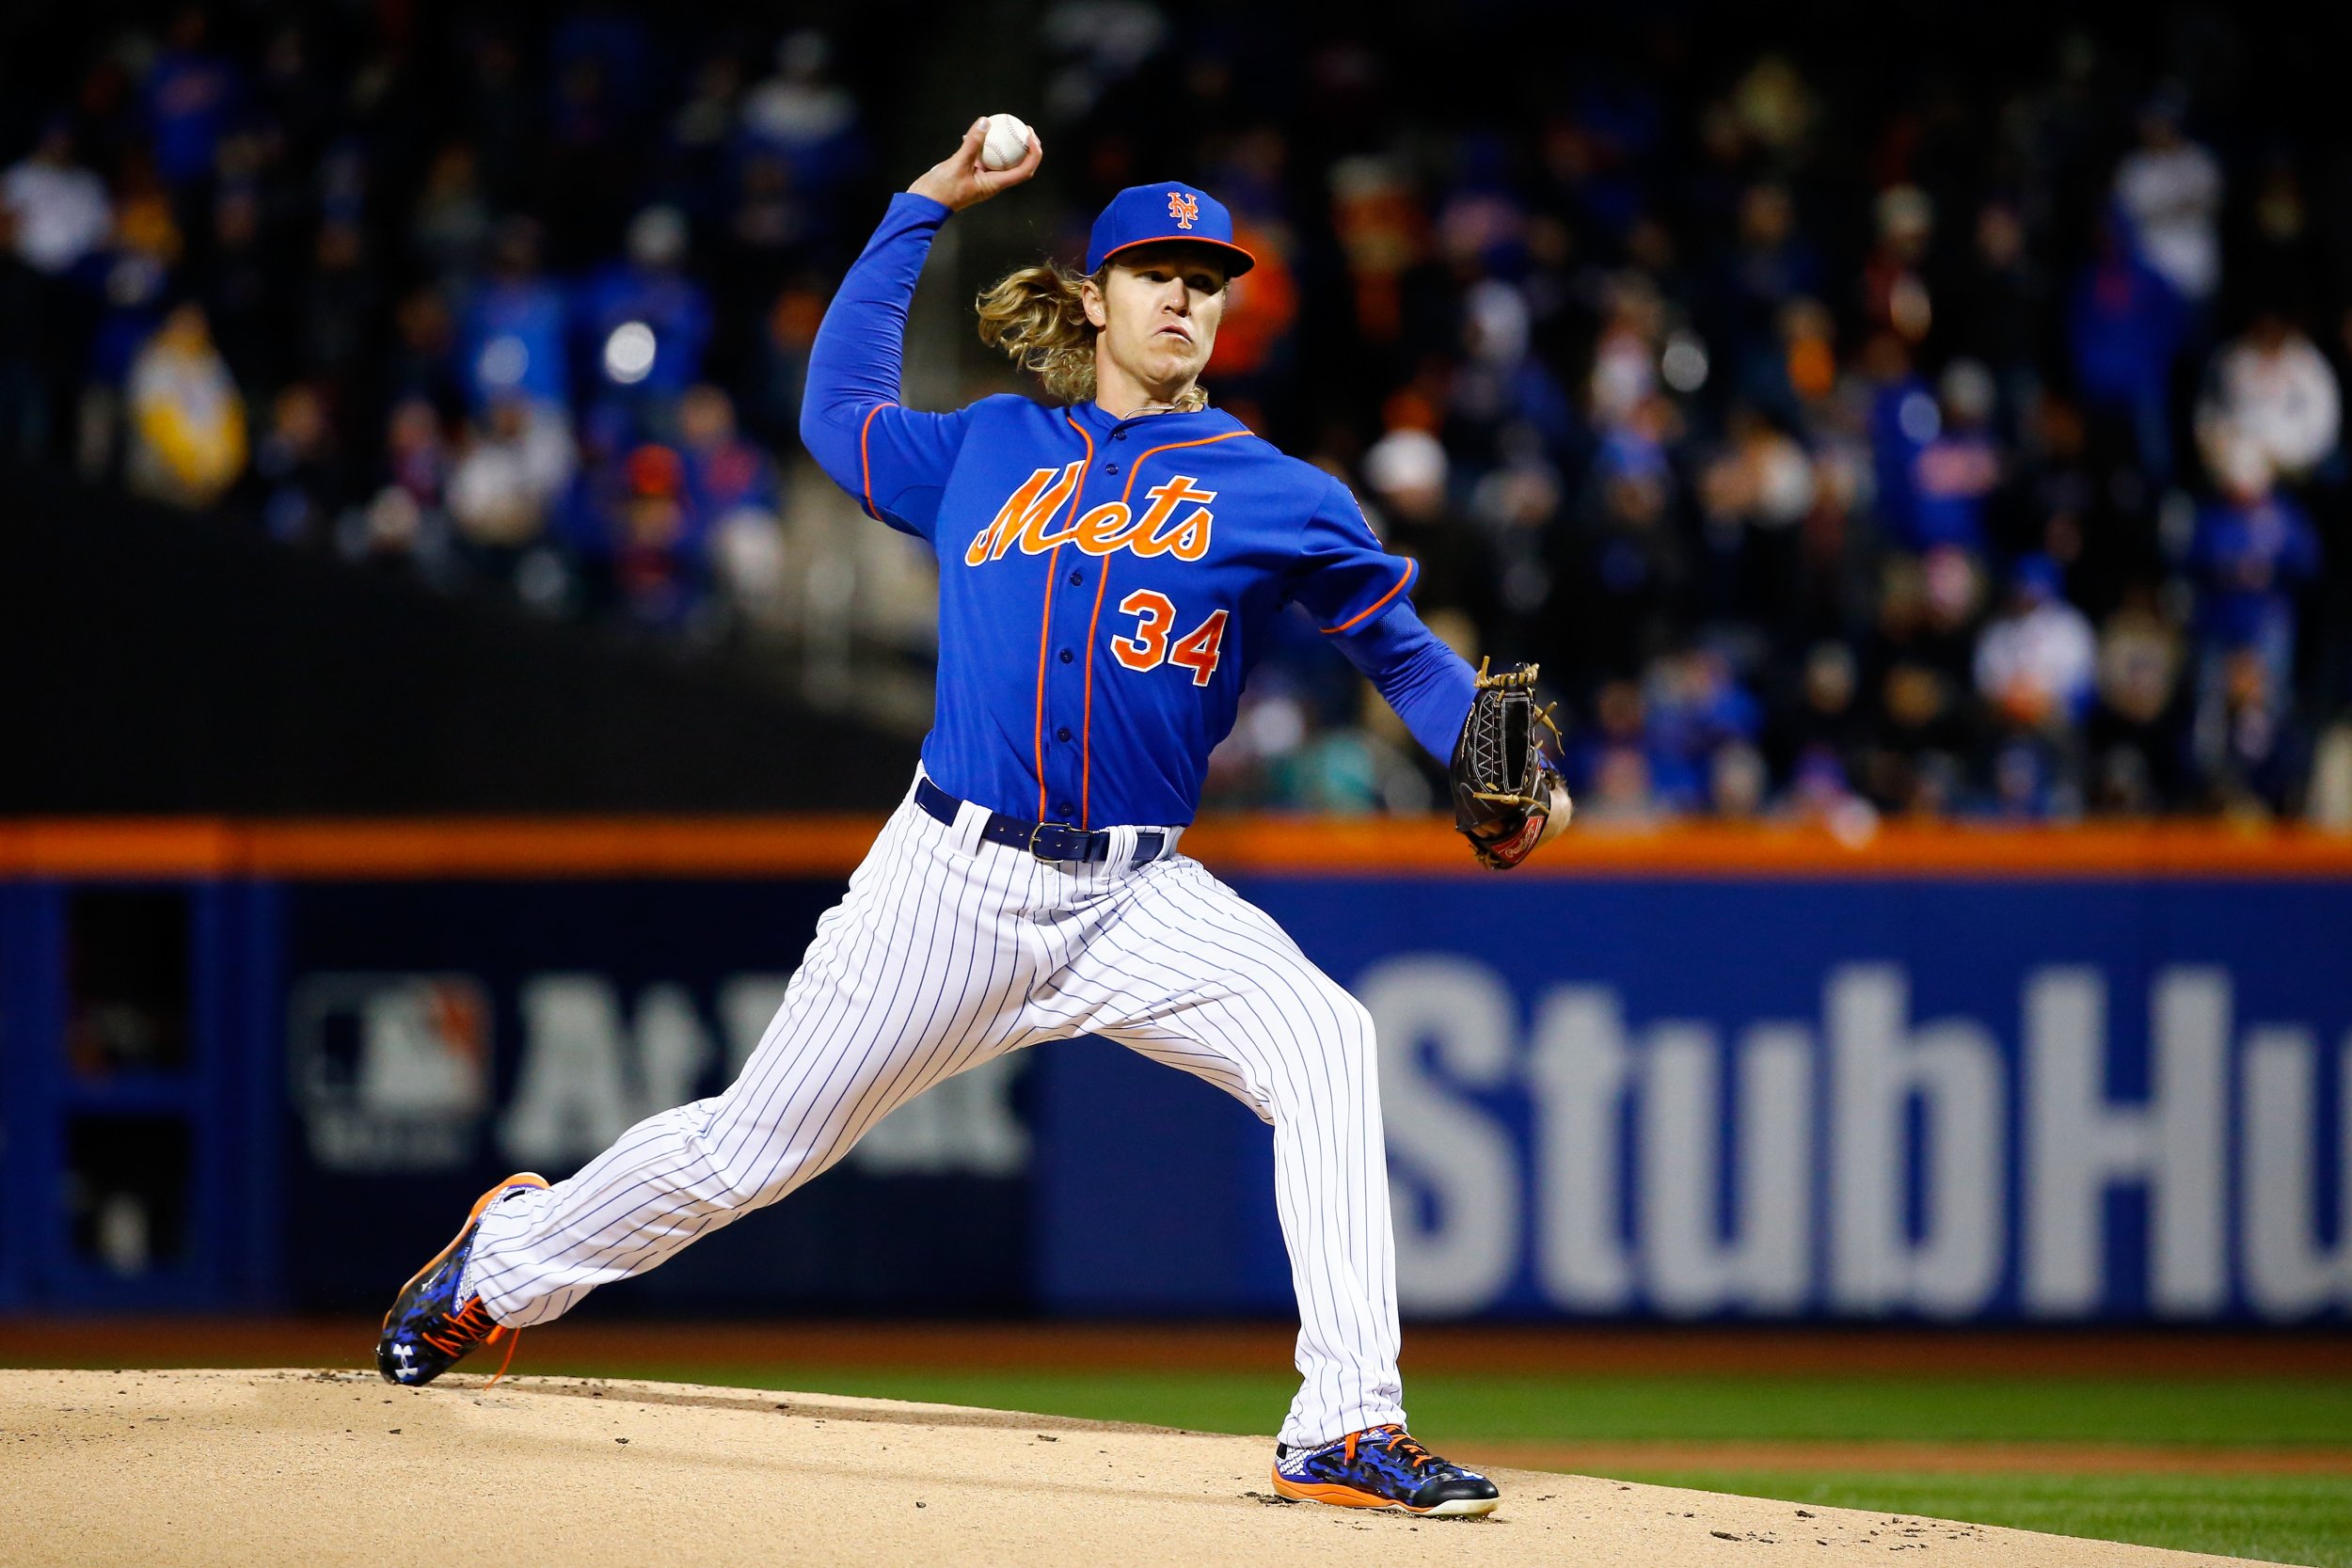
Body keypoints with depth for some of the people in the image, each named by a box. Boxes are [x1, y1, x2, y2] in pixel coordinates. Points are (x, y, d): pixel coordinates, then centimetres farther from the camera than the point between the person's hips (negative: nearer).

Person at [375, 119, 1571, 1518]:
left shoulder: (1273, 493, 6)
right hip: (954, 880, 1)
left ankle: (1347, 1429, -30)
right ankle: (510, 1261, 35)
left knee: (1325, 1039, -28)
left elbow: (1401, 644, 7)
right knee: (750, 1149, 6)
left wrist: (1495, 759, -12)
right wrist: (922, 209, 24)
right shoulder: (990, 452, 12)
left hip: (1136, 901, -1)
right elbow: (841, 406, 27)